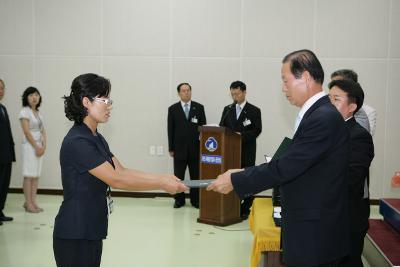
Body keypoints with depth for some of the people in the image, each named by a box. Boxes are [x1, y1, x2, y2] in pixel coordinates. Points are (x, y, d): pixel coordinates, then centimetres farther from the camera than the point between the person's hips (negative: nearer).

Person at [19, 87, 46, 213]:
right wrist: (36, 147, -12)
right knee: (29, 175, -5)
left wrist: (43, 146, 0)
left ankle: (33, 202, 11)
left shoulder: (39, 113, 15)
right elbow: (26, 132, -12)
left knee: (36, 175, 6)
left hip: (39, 146, 7)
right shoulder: (25, 112, -6)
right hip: (29, 145, -7)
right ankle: (28, 203, -1)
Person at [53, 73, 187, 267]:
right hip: (74, 235, -9)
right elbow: (116, 180, -21)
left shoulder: (96, 138, 10)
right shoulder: (77, 142, -20)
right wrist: (161, 184, -17)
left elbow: (122, 171, 5)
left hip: (92, 231, 9)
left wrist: (162, 177, -4)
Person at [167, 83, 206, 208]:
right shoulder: (173, 109, 4)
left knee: (196, 175, 4)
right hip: (179, 147, 0)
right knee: (178, 175, 4)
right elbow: (170, 130, 3)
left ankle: (195, 200, 14)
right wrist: (171, 148, -1)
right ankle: (179, 200, 16)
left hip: (195, 147, 0)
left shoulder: (199, 107, 6)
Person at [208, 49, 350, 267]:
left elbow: (284, 168, -22)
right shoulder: (319, 114, 9)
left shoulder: (324, 118, -21)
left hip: (315, 235, -9)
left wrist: (235, 181, -13)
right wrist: (243, 175, 7)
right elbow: (289, 166, 11)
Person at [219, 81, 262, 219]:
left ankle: (245, 209, 8)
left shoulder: (254, 111, 1)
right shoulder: (227, 109, 14)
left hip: (247, 151, -3)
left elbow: (257, 130, -7)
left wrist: (242, 135, -20)